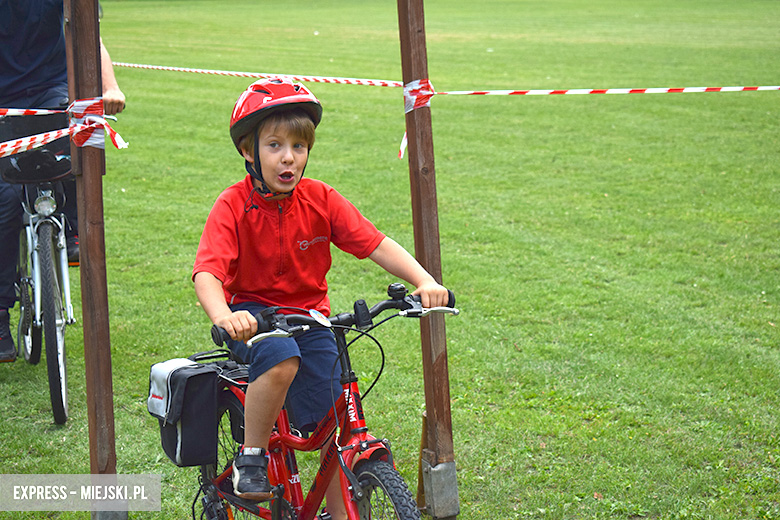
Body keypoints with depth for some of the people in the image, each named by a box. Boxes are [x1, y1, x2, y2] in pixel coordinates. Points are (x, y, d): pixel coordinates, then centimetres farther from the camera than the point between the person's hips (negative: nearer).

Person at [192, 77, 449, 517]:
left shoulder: (320, 200, -5)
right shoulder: (234, 205, -14)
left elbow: (377, 244, -10)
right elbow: (207, 272, -26)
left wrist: (425, 281, -27)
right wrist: (223, 316, -48)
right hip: (253, 312, -3)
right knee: (282, 361, -36)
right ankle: (251, 460, -14)